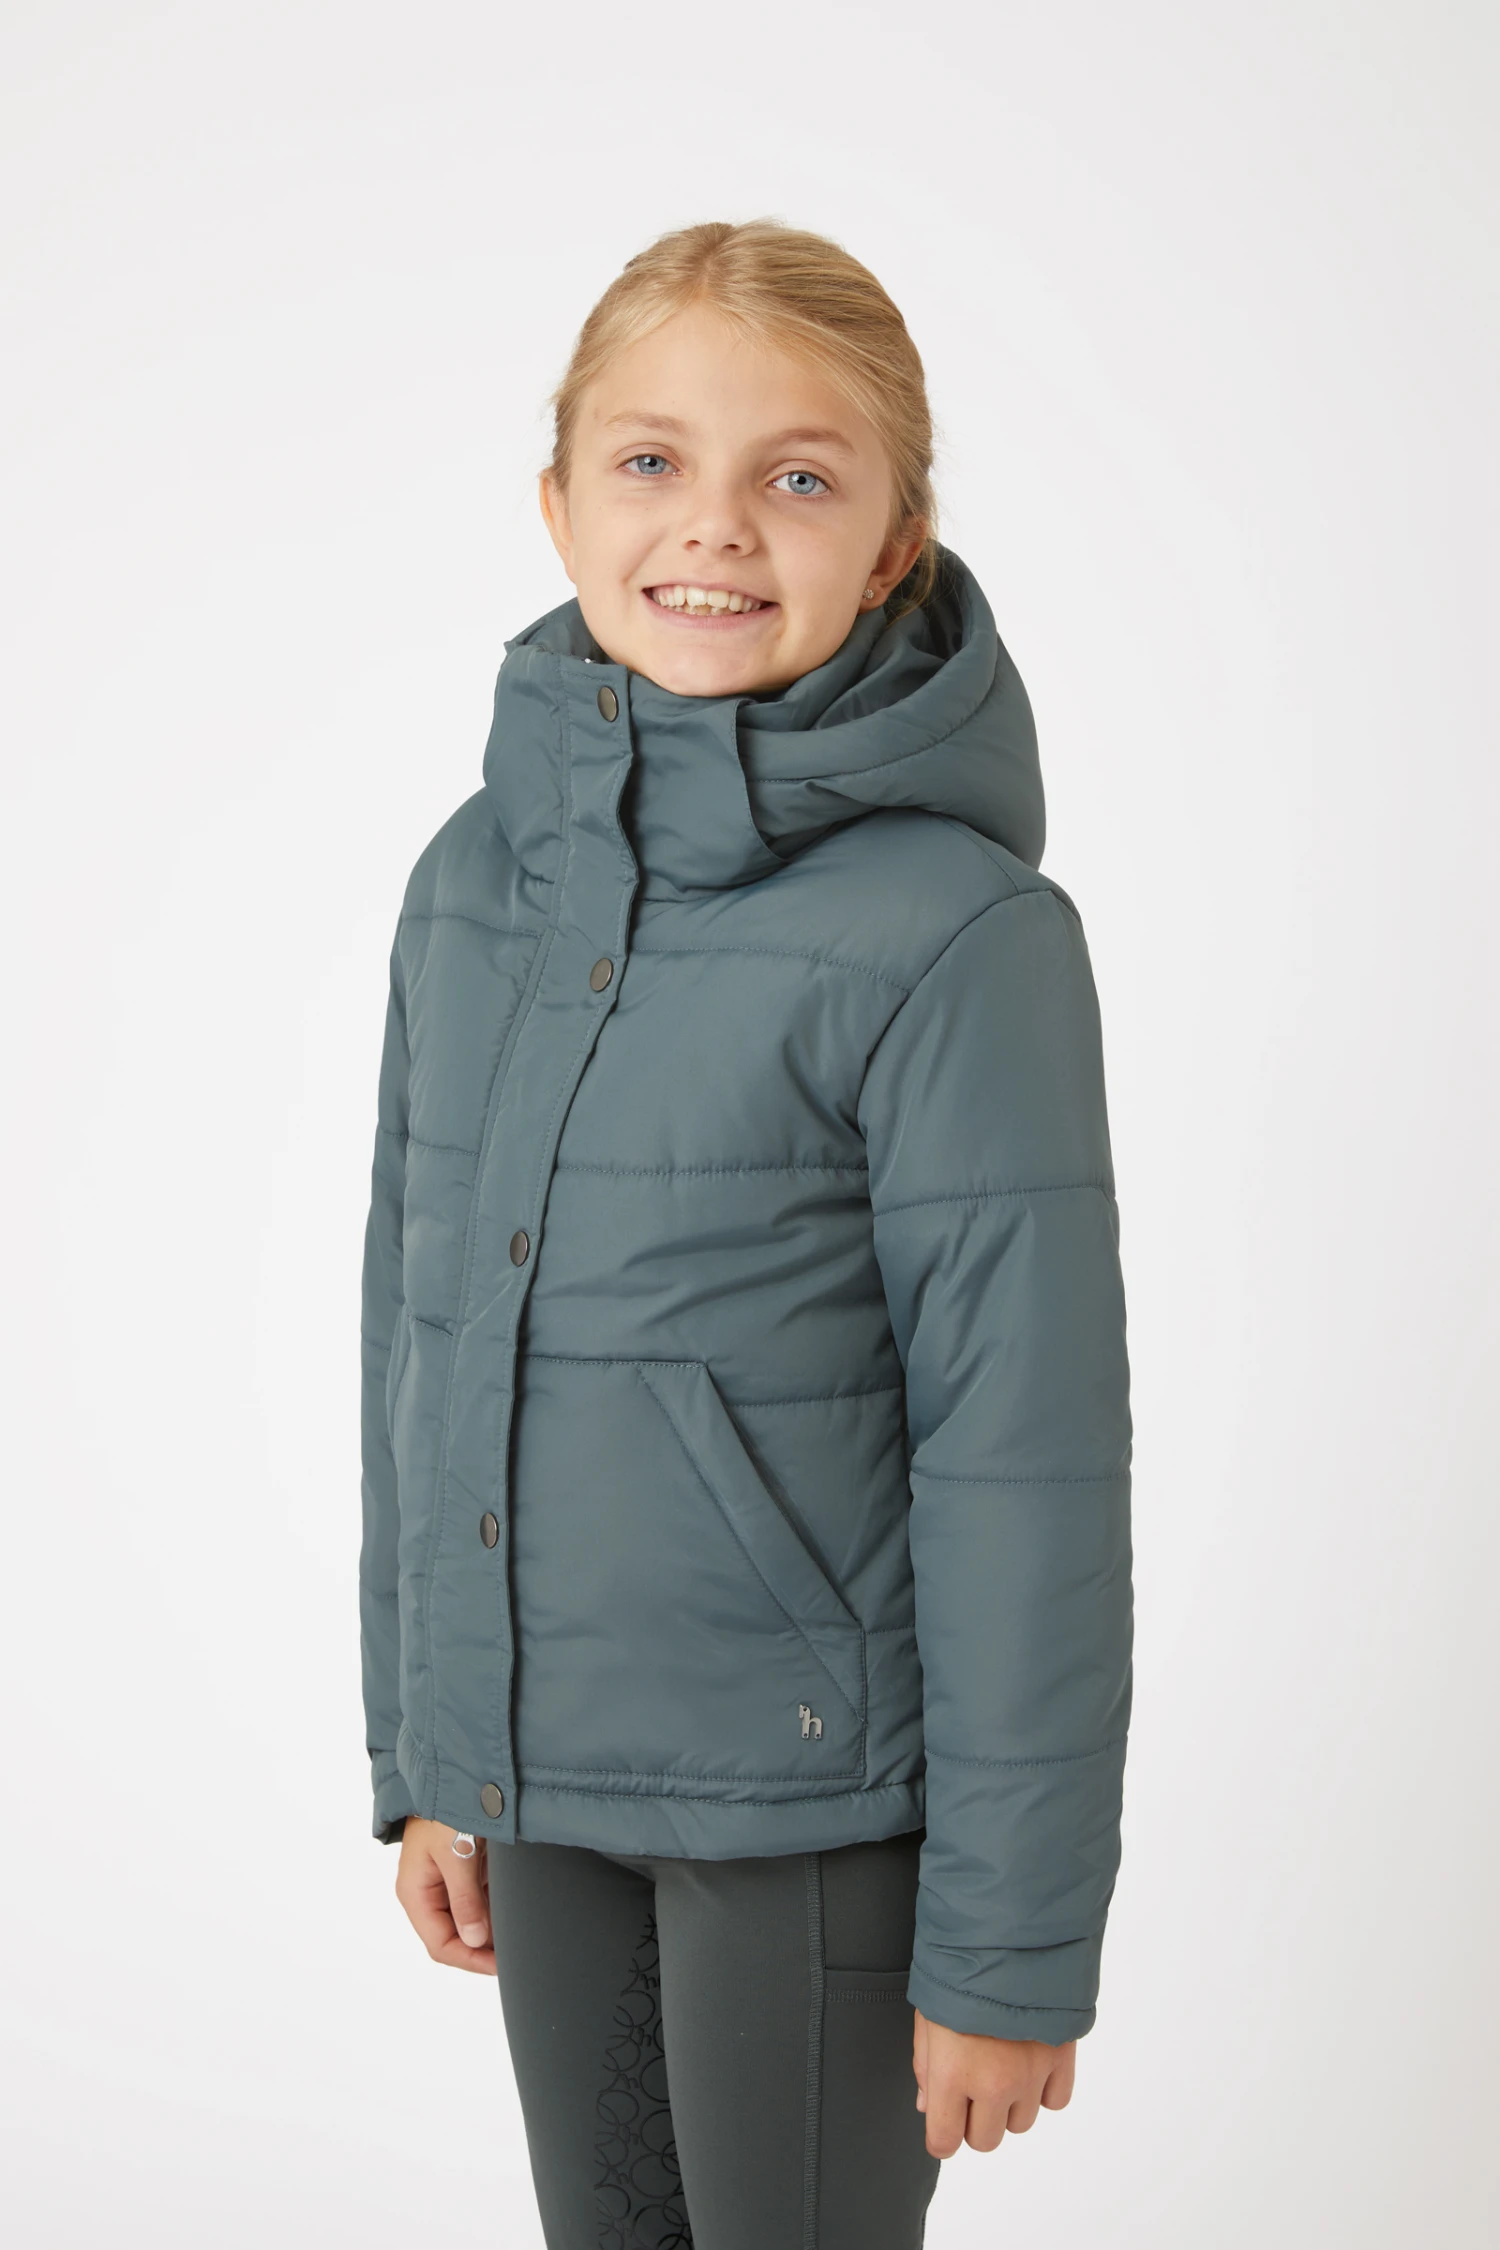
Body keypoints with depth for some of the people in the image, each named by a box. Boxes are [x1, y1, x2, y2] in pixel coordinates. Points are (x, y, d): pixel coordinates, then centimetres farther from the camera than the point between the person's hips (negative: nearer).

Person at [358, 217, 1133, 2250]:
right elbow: (418, 1332, 8)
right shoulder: (476, 879, 0)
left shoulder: (959, 936, -18)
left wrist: (1014, 1938, -12)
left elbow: (1028, 1456, -16)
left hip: (814, 1797, -5)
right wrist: (423, 1756, 11)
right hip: (539, 1776, 6)